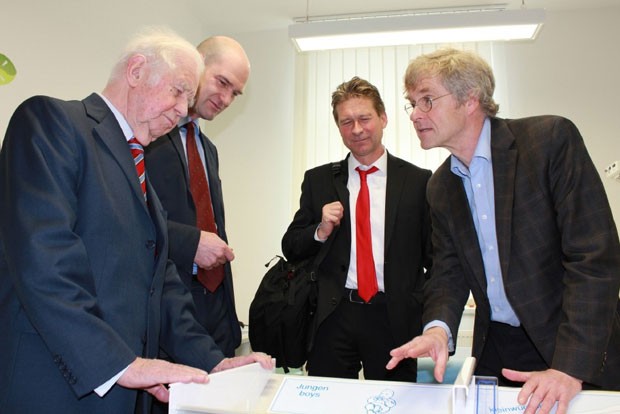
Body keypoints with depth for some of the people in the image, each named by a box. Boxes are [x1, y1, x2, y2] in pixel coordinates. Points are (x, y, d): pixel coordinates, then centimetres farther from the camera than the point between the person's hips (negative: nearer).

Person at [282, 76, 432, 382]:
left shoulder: (418, 181, 1)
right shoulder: (318, 180, 6)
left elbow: (436, 258, 5)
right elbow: (291, 248, 8)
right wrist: (321, 231, -11)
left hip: (394, 320, -1)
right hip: (333, 318, 1)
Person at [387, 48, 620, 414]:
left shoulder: (551, 139, -15)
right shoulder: (440, 186, 3)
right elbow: (449, 271, 3)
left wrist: (569, 368, -24)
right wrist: (438, 328, -17)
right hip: (494, 350, 5)